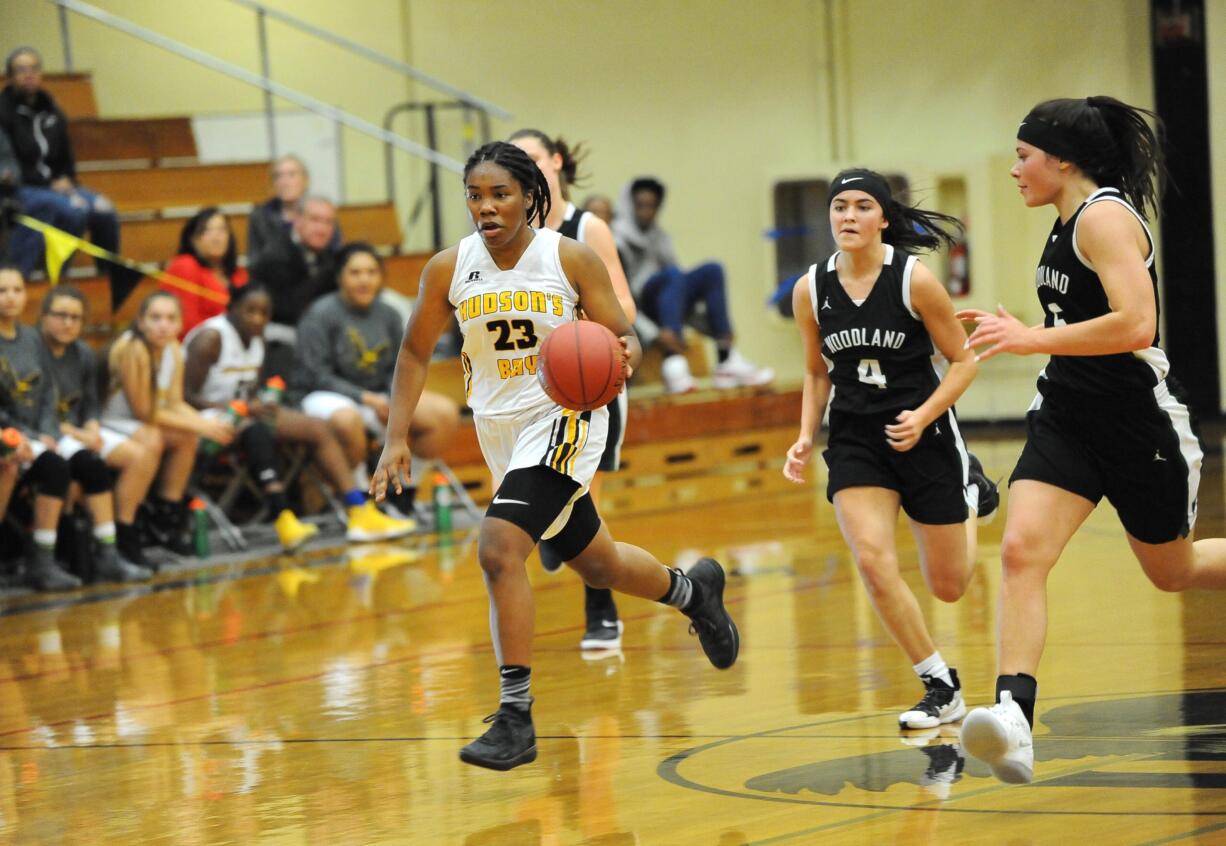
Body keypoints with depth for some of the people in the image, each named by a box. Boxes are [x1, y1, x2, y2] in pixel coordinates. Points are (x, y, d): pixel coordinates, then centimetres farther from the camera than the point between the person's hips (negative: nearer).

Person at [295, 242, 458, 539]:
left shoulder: (388, 315, 8)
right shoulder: (321, 315, -9)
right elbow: (316, 375, -13)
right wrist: (363, 398, -20)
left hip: (376, 400, 6)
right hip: (325, 398, -6)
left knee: (446, 414, -12)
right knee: (347, 419, -42)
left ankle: (403, 500, -4)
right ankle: (361, 507, -23)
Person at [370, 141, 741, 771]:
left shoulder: (570, 259, -13)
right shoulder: (449, 269, -4)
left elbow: (623, 336, -6)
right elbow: (415, 353, 7)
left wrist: (623, 354, -31)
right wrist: (396, 441, -1)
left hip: (562, 418, -5)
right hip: (499, 429, 5)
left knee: (498, 550, -24)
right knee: (596, 564, 20)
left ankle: (516, 718, -17)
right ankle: (691, 590, 52)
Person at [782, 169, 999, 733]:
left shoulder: (915, 279, -14)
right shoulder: (810, 290, -3)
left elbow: (963, 361, -6)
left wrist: (922, 416, -20)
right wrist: (806, 438, 0)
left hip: (924, 433, -2)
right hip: (855, 438, 2)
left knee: (948, 587, 9)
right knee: (873, 563, -20)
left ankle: (970, 494, 44)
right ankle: (941, 687, -3)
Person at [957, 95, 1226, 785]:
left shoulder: (1106, 218, -17)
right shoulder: (1070, 222, 11)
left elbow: (1135, 324, -28)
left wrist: (1033, 339, -27)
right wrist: (1020, 332, 19)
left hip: (1139, 419, -7)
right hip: (1067, 417, 7)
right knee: (1021, 551, -16)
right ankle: (1015, 719, -27)